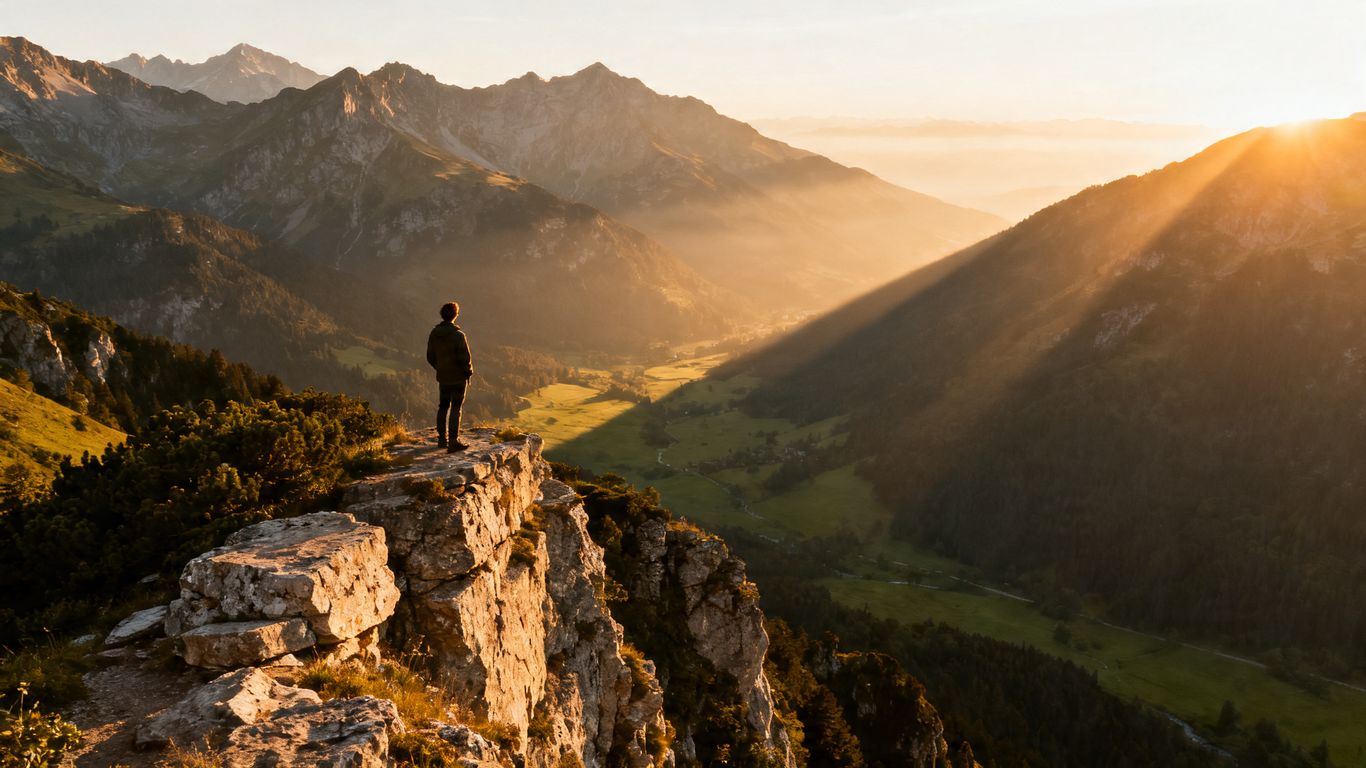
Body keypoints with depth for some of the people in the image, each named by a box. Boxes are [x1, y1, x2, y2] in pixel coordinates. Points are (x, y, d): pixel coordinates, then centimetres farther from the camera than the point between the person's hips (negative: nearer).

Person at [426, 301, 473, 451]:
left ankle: (442, 439, 22)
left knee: (443, 406, 16)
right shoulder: (458, 335, -19)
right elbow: (465, 358, -18)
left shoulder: (434, 334, 0)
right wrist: (469, 372, -2)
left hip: (442, 377, 6)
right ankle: (454, 441, -1)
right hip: (458, 377, -5)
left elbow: (430, 357, 7)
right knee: (456, 408, 0)